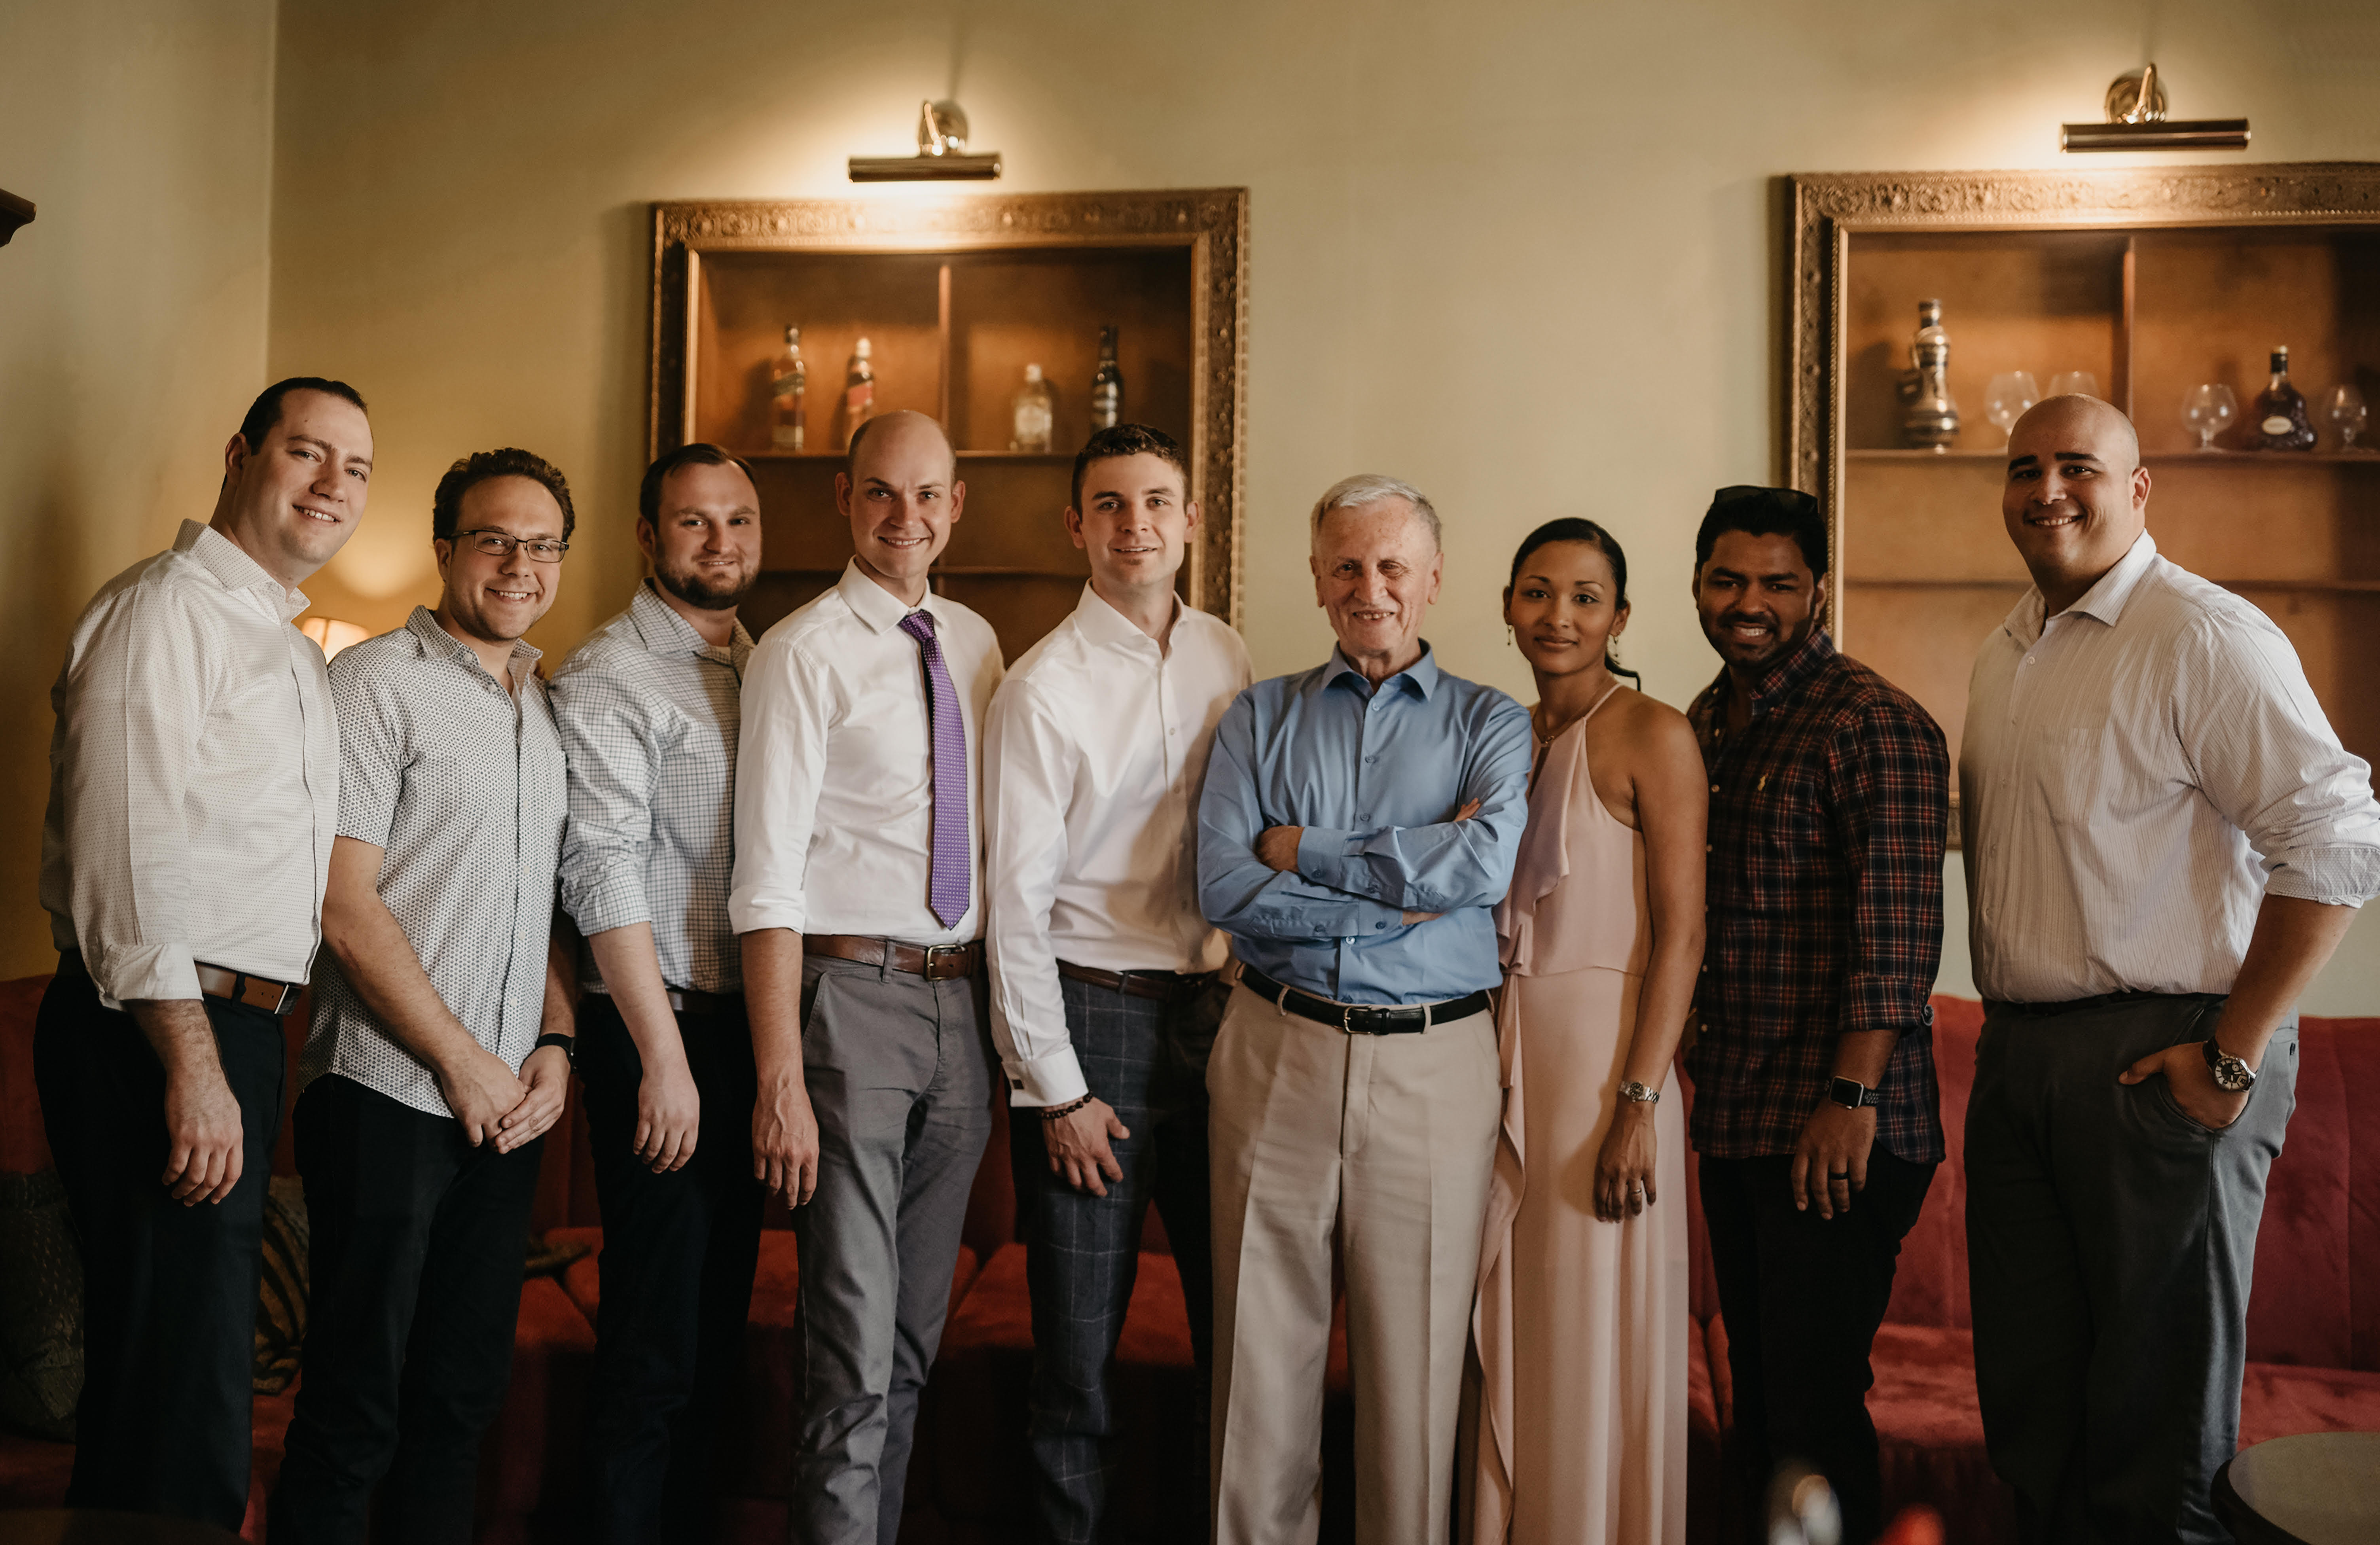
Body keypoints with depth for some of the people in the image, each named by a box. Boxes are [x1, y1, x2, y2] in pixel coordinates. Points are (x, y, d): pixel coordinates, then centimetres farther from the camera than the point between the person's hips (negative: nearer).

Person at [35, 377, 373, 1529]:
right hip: (160, 1041, -10)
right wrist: (191, 1065, -22)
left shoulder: (291, 648, 21)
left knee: (182, 1372, 17)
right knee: (184, 1392, -6)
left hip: (231, 1035, 10)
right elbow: (122, 851, -18)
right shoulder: (168, 605, -9)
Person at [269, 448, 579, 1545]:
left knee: (466, 1393, 12)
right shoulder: (376, 683, -6)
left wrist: (553, 1045, 2)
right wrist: (462, 1060, -11)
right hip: (388, 1094, -6)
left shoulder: (549, 706, 15)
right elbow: (346, 903, -12)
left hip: (509, 1107, 6)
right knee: (355, 1405, 1)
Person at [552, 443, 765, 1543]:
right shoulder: (605, 676, -6)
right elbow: (603, 872, -14)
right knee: (656, 1340, -1)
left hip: (754, 1033, 7)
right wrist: (663, 1056, -17)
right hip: (660, 1030, -7)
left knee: (720, 1328, 15)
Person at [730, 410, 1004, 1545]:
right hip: (852, 996, -6)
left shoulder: (975, 643, 12)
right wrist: (781, 1081, -18)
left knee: (915, 1337, 16)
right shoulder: (803, 653, -7)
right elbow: (767, 879, -13)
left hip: (961, 1003, 6)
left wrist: (1001, 1021, 12)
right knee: (855, 1347, -4)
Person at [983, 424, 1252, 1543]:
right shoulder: (1043, 688, -8)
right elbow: (1017, 901, -9)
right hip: (1090, 1010, -5)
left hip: (1213, 1011, 5)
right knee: (1079, 1335, 3)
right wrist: (1056, 1088, -10)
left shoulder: (1227, 660, 7)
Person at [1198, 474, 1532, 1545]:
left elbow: (1485, 864, -13)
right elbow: (1223, 887, -5)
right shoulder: (1260, 718, 10)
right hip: (1278, 1053, 1)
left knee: (1418, 1359, 6)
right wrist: (1404, 891, -10)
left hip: (1435, 1065, -1)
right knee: (1261, 1347, 6)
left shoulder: (1491, 725, 8)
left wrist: (1302, 849, -7)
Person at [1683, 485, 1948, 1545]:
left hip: (1834, 1131, -8)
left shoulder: (1875, 725, -11)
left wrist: (1854, 1096, -22)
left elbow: (1897, 930, -18)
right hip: (1732, 1117, 8)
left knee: (1813, 1406, -2)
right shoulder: (1707, 722, 13)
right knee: (1756, 1390, 17)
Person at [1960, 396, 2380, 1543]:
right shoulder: (2005, 654, 14)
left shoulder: (2205, 636, -11)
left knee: (2159, 1416, 3)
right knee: (2029, 1402, 16)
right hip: (2016, 1053, 8)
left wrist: (2234, 1057, -17)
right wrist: (2009, 1035, 13)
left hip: (2159, 1057, -7)